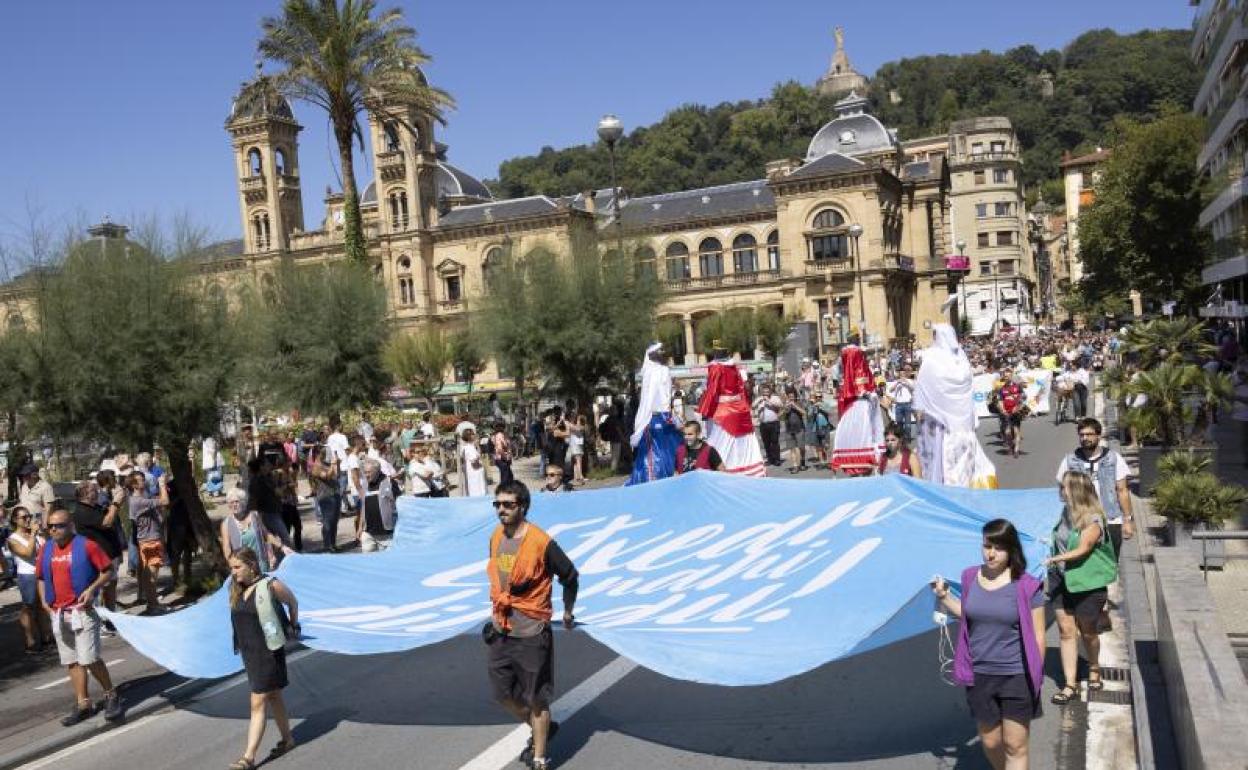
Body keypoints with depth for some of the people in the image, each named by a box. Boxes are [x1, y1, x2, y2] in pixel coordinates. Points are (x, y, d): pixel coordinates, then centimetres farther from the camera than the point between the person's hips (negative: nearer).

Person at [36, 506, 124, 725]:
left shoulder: (86, 545, -9)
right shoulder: (46, 549, 7)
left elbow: (108, 570, -5)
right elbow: (40, 577, 20)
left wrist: (92, 589, -18)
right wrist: (43, 600, 8)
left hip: (82, 611, -6)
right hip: (57, 613, 6)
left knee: (89, 659, -10)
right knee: (72, 661, 10)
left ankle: (111, 695, 9)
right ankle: (83, 704, 18)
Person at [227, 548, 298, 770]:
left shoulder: (271, 586, -16)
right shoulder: (236, 590, 2)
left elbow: (293, 602, 0)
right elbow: (239, 619, 14)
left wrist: (293, 627, 11)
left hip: (268, 652, -6)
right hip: (248, 652, 7)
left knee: (258, 704, -5)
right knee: (273, 697, 19)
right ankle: (287, 739, 33)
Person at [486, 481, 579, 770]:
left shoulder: (541, 543, -18)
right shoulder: (496, 539, 2)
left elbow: (570, 577, -5)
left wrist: (568, 613, 6)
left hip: (531, 634, -7)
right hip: (501, 631, 7)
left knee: (536, 700, 5)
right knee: (504, 694, 16)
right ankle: (541, 729, 41)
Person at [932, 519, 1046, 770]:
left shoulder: (1027, 586, -12)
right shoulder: (970, 577, 0)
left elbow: (1037, 636, -6)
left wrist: (1035, 677, -4)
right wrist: (944, 597, 4)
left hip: (1016, 677, -4)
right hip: (979, 676, 4)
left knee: (1015, 747, 5)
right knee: (990, 743, 17)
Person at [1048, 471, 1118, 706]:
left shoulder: (1093, 521, -17)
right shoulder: (1066, 512, 2)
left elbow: (1082, 549, -27)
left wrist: (1055, 558, -36)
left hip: (1087, 583, -5)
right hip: (1061, 579, 5)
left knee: (1088, 632, 13)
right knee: (1066, 630, 1)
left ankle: (1094, 671, 40)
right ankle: (1070, 685, 5)